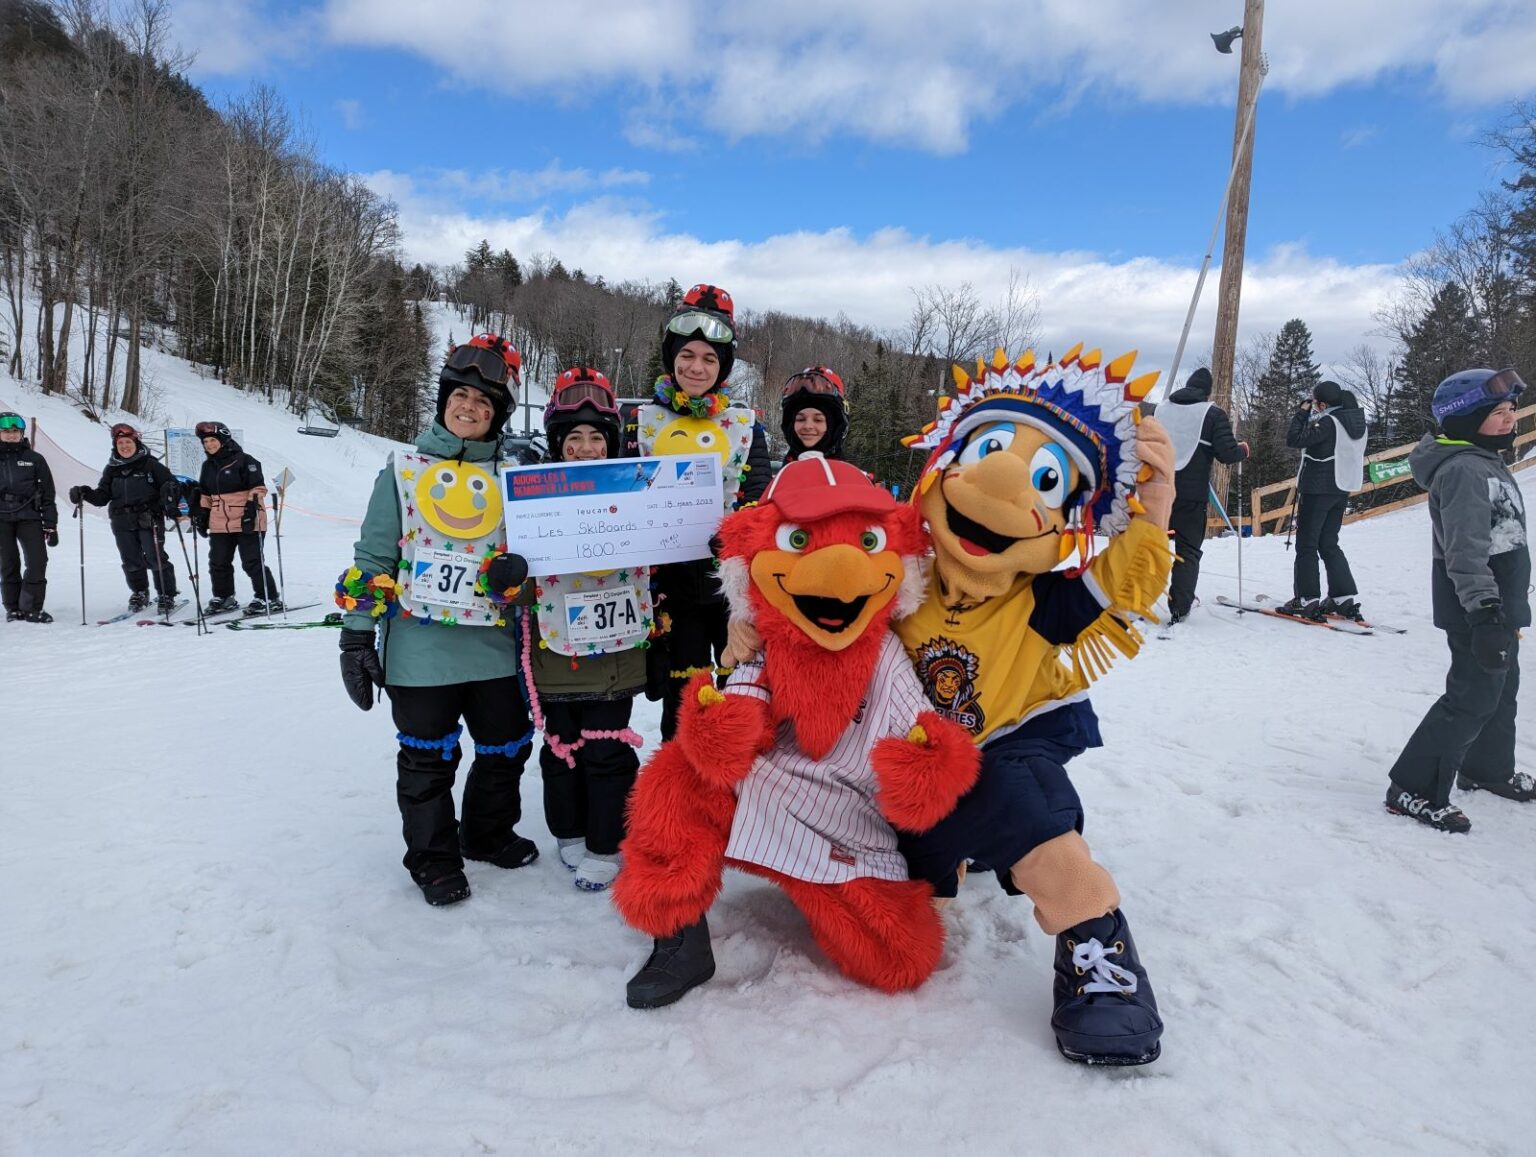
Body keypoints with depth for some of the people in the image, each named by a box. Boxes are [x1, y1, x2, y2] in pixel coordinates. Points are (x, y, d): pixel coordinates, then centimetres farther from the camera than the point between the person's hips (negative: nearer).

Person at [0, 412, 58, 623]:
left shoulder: (34, 459, 8)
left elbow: (47, 494, 8)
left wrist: (50, 525, 4)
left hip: (29, 516, 0)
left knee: (38, 561, -10)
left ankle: (32, 608, -1)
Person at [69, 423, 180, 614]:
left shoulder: (150, 464, 0)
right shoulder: (112, 469, 12)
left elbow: (170, 483, -2)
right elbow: (102, 496, 13)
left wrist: (170, 501, -20)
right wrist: (85, 493, -5)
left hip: (149, 520, -4)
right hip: (123, 523, 4)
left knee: (155, 558, -9)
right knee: (131, 561, 9)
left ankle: (166, 595, 1)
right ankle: (139, 593, 26)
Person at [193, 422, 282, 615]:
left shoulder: (243, 460, -8)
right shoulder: (208, 466, 15)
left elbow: (258, 487, -11)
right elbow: (205, 494, 23)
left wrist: (251, 508, -20)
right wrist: (202, 515, 16)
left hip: (247, 522, -7)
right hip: (219, 525, 7)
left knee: (253, 562, -6)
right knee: (218, 563, 12)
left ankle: (269, 599, 3)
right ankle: (223, 598, 27)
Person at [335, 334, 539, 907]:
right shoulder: (404, 470, 1)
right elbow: (372, 560, 1)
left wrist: (518, 569, -12)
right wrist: (357, 635, -4)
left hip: (495, 645, 3)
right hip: (420, 647, -3)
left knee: (507, 747, 13)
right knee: (428, 760, 6)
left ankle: (489, 833, 38)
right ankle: (434, 859, 25)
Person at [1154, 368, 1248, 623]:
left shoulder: (1162, 409, 9)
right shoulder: (1213, 413, -4)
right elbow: (1227, 453, -8)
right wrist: (1243, 450, 12)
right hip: (1191, 494, -3)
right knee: (1188, 551, 6)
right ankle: (1179, 608, 2)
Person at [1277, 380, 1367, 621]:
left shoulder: (1326, 423, -18)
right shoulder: (1356, 421, 9)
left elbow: (1294, 440, -18)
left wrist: (1302, 413, -6)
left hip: (1317, 490, -8)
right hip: (1341, 489, 8)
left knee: (1306, 544, -1)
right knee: (1329, 545, 15)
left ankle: (1307, 600, -2)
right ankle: (1345, 598, 11)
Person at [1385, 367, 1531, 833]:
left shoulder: (1486, 462, 14)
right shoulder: (1465, 470, -20)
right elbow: (1466, 551, -29)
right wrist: (1485, 612, -34)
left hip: (1500, 604, 11)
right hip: (1479, 610, -11)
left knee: (1502, 688, 22)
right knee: (1475, 696, -9)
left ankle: (1488, 768, 41)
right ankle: (1413, 789, -4)